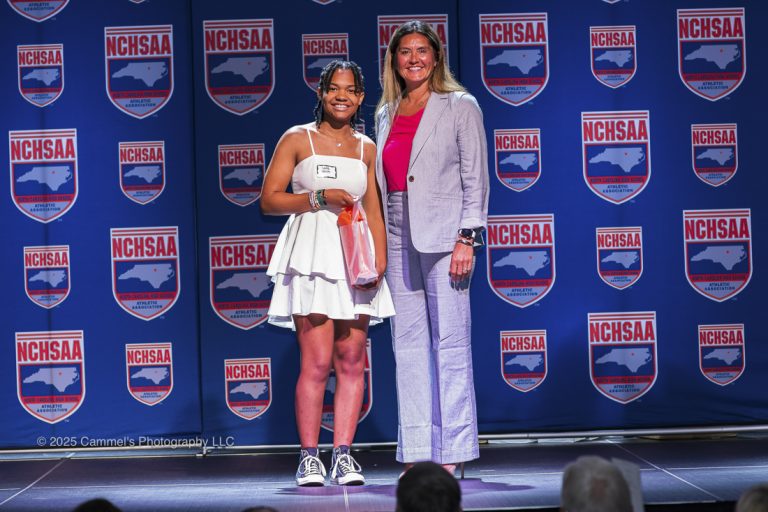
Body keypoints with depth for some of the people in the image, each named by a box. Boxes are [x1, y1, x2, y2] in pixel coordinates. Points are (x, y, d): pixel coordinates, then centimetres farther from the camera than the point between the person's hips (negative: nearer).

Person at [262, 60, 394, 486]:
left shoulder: (366, 148, 14)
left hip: (354, 257, 4)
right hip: (312, 256, -4)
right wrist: (319, 198, -12)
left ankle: (343, 455, 5)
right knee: (317, 362, -9)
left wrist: (380, 260, -2)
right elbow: (269, 199, 0)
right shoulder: (297, 139, 4)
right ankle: (309, 458, -3)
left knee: (352, 361, 1)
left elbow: (374, 212, 12)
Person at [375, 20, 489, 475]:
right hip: (399, 237, 5)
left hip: (442, 234, -5)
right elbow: (383, 183, 17)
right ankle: (417, 454, 8)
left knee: (450, 343, -4)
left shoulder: (460, 106, 1)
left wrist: (467, 238, -12)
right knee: (408, 346, 5)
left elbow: (475, 177, -4)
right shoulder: (387, 115, 15)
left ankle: (452, 453, -1)